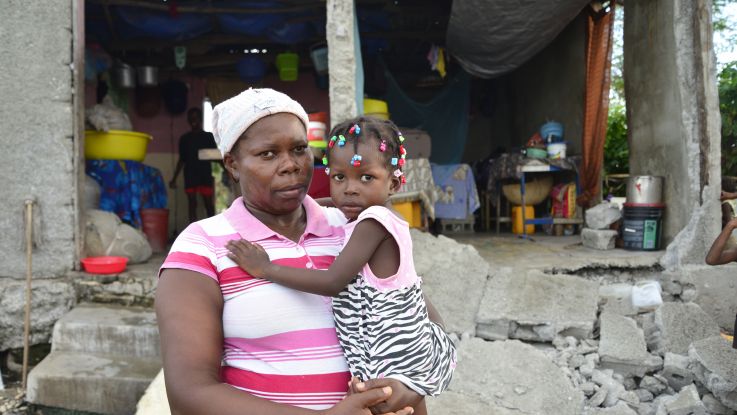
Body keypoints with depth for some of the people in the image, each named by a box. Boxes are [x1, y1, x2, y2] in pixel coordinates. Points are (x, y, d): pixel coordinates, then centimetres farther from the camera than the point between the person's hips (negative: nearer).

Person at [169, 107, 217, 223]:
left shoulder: (208, 136, 7)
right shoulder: (185, 138, 12)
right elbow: (182, 160, 15)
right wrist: (174, 179, 11)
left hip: (205, 175, -2)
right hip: (190, 175, 2)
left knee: (209, 203, -5)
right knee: (191, 203, 2)